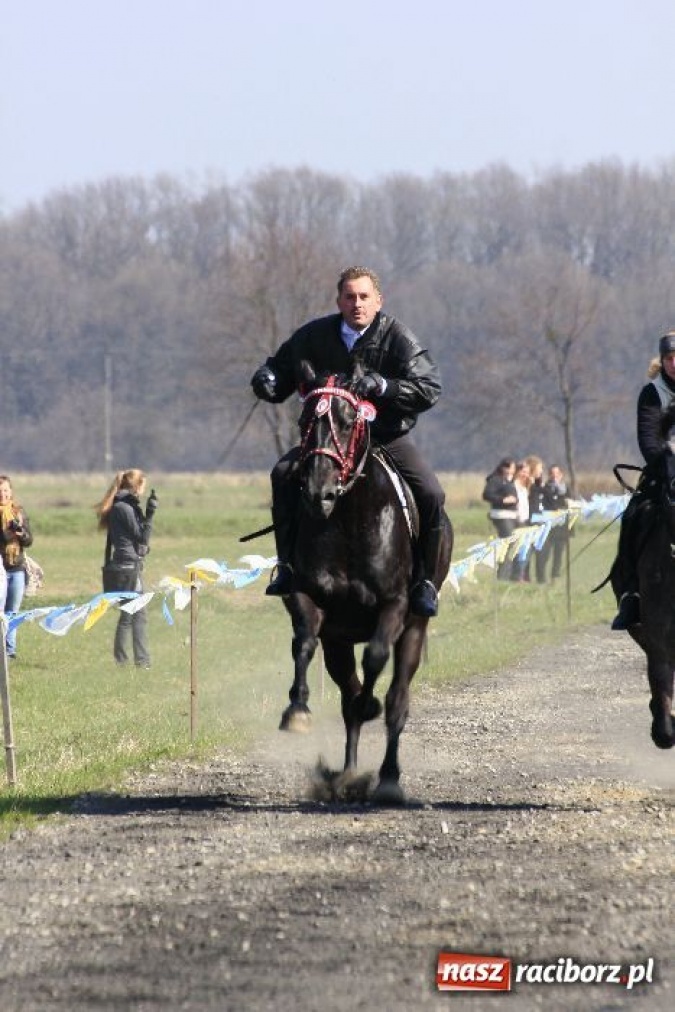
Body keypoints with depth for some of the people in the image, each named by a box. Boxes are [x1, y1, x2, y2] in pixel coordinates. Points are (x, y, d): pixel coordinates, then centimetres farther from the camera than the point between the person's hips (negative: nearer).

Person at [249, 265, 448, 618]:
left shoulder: (396, 337, -11)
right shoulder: (316, 336, -3)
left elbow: (430, 389, -19)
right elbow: (282, 367, 11)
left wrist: (382, 386, -34)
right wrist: (267, 379, -15)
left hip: (387, 436, -2)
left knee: (430, 494, -22)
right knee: (284, 474, -22)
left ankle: (424, 580, -3)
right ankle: (287, 565, -11)